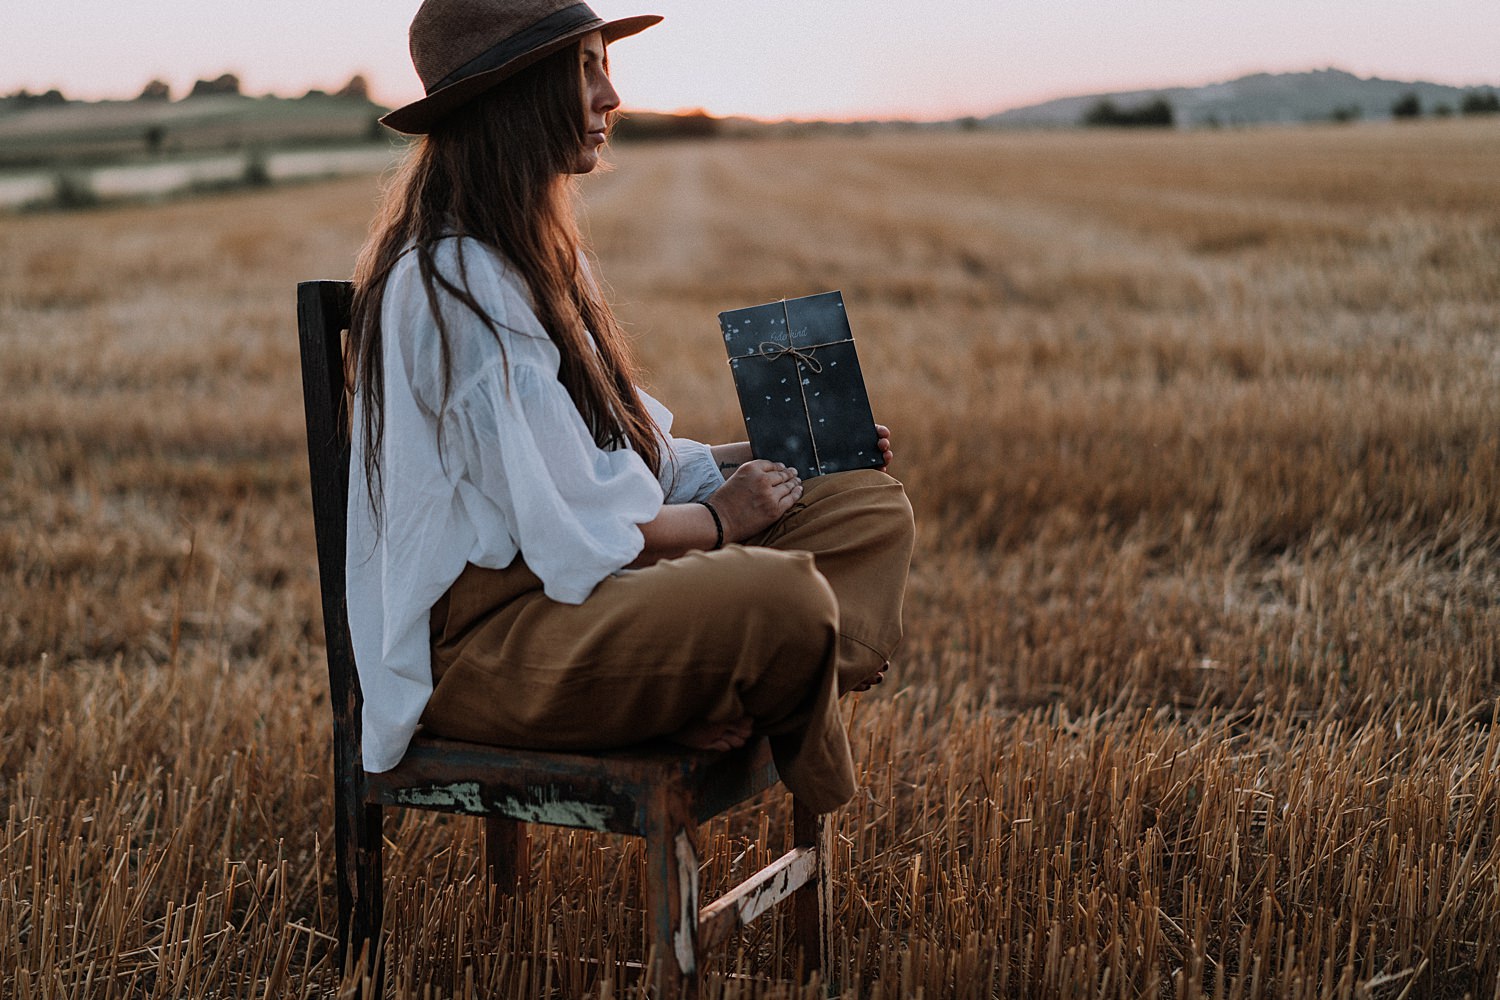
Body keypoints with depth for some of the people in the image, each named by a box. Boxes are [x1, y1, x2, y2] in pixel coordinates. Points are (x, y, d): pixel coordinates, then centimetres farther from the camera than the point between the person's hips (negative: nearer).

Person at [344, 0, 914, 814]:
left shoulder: (534, 252, 15)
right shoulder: (455, 283, -18)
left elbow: (626, 446, 18)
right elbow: (577, 532, -21)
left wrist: (773, 458, 6)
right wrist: (719, 517, -5)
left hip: (559, 585, 11)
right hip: (482, 640, -10)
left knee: (873, 505, 3)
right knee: (784, 595, -34)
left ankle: (729, 707, -20)